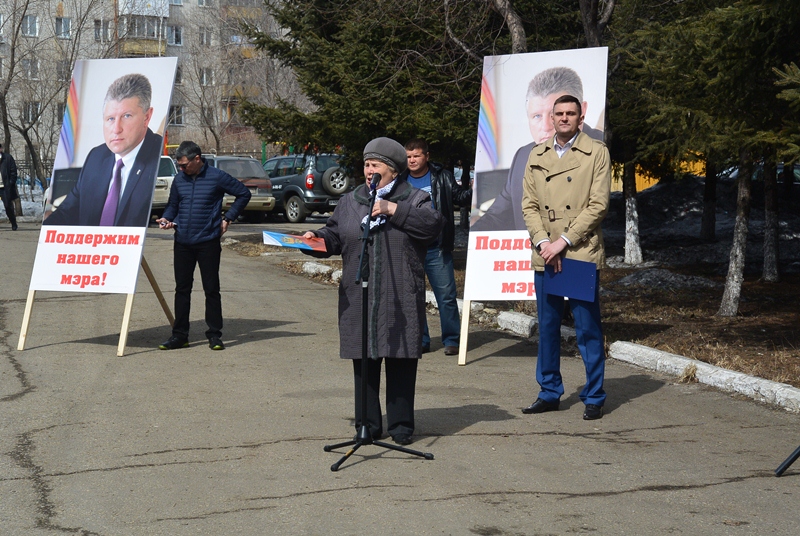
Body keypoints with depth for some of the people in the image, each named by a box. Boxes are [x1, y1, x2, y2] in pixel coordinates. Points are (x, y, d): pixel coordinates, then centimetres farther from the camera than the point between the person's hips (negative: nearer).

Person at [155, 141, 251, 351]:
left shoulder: (217, 177, -5)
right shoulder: (179, 179, 7)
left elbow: (244, 194, 3)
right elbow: (173, 205, 18)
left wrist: (228, 218, -1)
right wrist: (167, 219, -3)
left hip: (208, 242, -4)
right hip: (182, 242, 4)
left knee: (211, 289, 2)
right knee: (182, 289, 7)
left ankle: (214, 335, 10)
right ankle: (180, 335, 14)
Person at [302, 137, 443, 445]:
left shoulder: (414, 200, 5)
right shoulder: (351, 201, 17)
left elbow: (434, 224, -12)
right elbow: (334, 237, 18)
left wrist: (394, 210, -16)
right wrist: (315, 239, -3)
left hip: (401, 299, -3)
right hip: (359, 299, 3)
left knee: (401, 362, -1)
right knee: (364, 362, 4)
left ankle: (401, 425, 10)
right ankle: (368, 424, 13)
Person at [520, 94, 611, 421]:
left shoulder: (596, 153, 1)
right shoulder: (537, 157, 14)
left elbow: (598, 205, -6)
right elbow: (529, 205, 10)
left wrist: (564, 241, -12)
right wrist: (542, 242, -7)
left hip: (582, 254, -4)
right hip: (544, 256, 4)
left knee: (588, 329, -1)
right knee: (547, 328, 10)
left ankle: (594, 397, 8)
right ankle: (549, 393, 20)